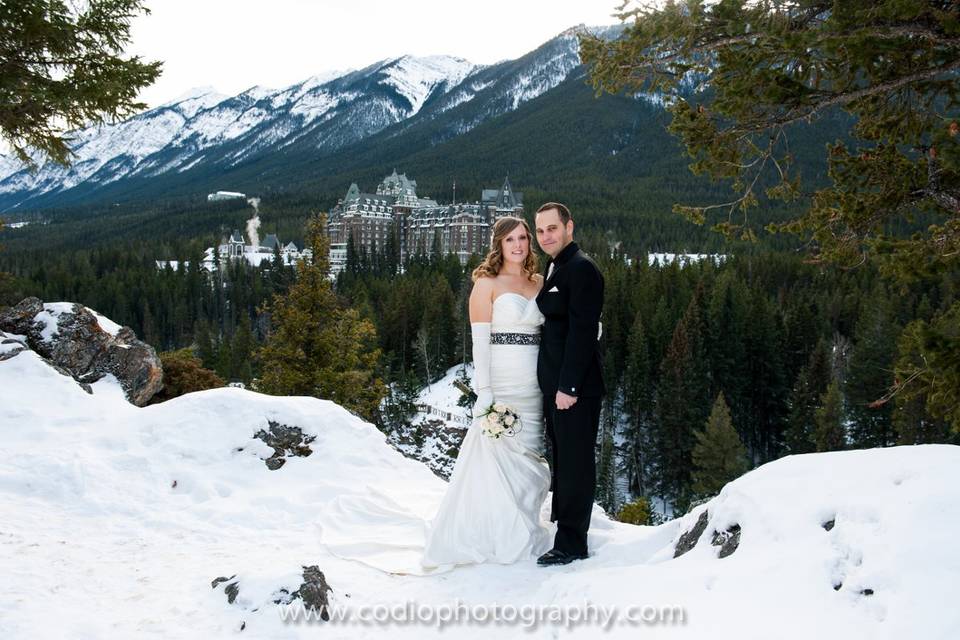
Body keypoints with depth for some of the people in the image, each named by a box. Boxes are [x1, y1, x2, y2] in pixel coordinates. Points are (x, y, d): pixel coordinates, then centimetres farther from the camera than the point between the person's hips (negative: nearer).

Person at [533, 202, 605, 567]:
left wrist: (568, 386, -21)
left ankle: (571, 544, 7)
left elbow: (582, 331, -19)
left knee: (574, 464, -1)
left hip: (575, 388, -10)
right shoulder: (553, 269, 16)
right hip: (555, 386, 10)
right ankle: (564, 530, 30)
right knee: (562, 462, 18)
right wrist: (554, 385, 15)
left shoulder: (581, 269, -13)